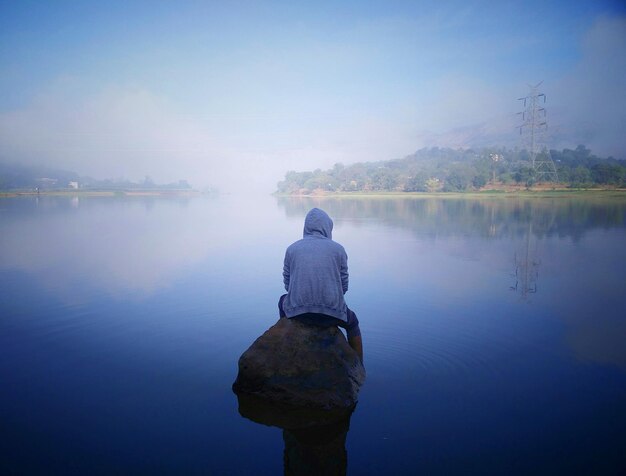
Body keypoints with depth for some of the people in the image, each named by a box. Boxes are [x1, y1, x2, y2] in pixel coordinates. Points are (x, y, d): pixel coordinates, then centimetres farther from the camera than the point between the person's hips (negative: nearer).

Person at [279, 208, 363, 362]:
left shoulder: (292, 248, 5)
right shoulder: (338, 249, 1)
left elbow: (288, 284, 10)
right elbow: (343, 287, 4)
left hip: (297, 311, 1)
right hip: (331, 313, -1)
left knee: (283, 300, 38)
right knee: (352, 322, 34)